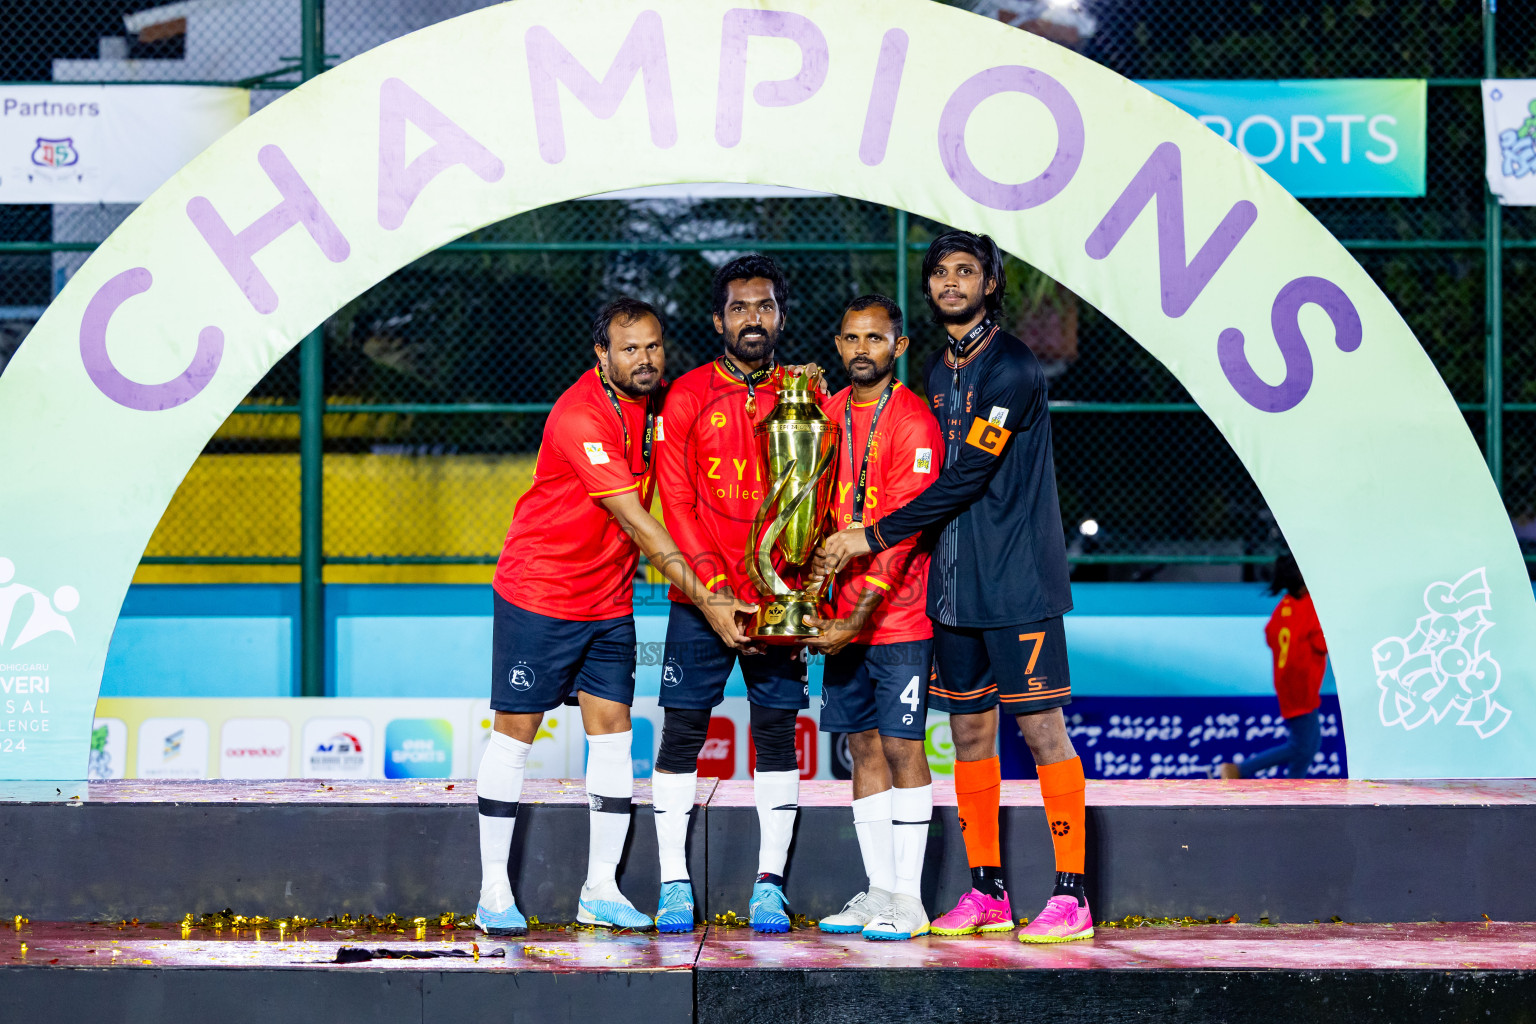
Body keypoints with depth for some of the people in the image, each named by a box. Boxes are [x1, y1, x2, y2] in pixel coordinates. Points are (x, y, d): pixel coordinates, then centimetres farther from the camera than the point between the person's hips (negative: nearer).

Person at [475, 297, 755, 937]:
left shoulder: (654, 401, 0)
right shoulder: (579, 417, -24)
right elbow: (638, 523, -27)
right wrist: (705, 600, -29)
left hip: (609, 600, 7)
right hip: (538, 591, -7)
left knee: (612, 733, 3)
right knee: (516, 732, -1)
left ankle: (601, 890, 9)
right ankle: (494, 892, 5)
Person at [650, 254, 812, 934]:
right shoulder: (688, 397, 2)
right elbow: (676, 500, -3)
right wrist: (717, 584, -14)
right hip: (701, 596, -1)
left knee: (777, 729, 2)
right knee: (682, 731, -1)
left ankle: (769, 884, 7)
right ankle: (675, 885, 5)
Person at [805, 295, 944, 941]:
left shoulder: (913, 423, -11)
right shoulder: (829, 414, 11)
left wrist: (860, 617, -20)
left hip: (899, 616, -6)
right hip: (846, 615, 7)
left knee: (902, 747, -5)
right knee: (864, 747, 8)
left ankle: (907, 901, -2)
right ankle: (878, 892, 13)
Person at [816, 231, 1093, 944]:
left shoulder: (1012, 370, -12)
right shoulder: (937, 372, 14)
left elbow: (966, 478, -16)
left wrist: (875, 536, -13)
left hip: (1017, 583, -8)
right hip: (955, 583, 8)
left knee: (1041, 727, -7)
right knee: (970, 731, 9)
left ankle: (1071, 896, -6)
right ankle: (986, 892, 15)